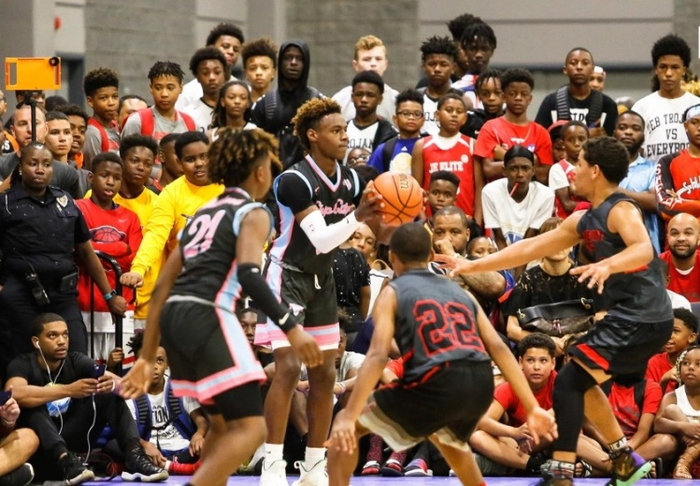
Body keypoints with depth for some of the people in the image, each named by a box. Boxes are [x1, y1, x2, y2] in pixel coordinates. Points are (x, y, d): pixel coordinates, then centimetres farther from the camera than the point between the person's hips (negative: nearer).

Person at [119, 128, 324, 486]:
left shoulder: (205, 214, 25)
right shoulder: (252, 213, 3)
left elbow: (163, 287, 23)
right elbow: (249, 274, -17)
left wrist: (147, 358, 24)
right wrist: (291, 327, -22)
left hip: (174, 317, 8)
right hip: (206, 317, -8)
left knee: (224, 426, 23)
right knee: (250, 428, -8)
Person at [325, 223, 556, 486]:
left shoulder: (393, 292, 10)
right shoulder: (460, 292, 25)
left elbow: (378, 356, -5)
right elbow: (499, 348, 15)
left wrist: (349, 417, -11)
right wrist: (533, 408, 13)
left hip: (437, 385, -6)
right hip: (480, 386, 6)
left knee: (345, 428, 12)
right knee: (445, 434, 41)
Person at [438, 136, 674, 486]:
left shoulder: (621, 211, -13)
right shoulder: (583, 222, 15)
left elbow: (644, 248, -32)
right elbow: (530, 249, 20)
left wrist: (607, 265, -50)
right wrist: (471, 266, 20)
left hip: (642, 318, -10)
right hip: (632, 316, 10)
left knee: (569, 381, -13)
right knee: (582, 380, 23)